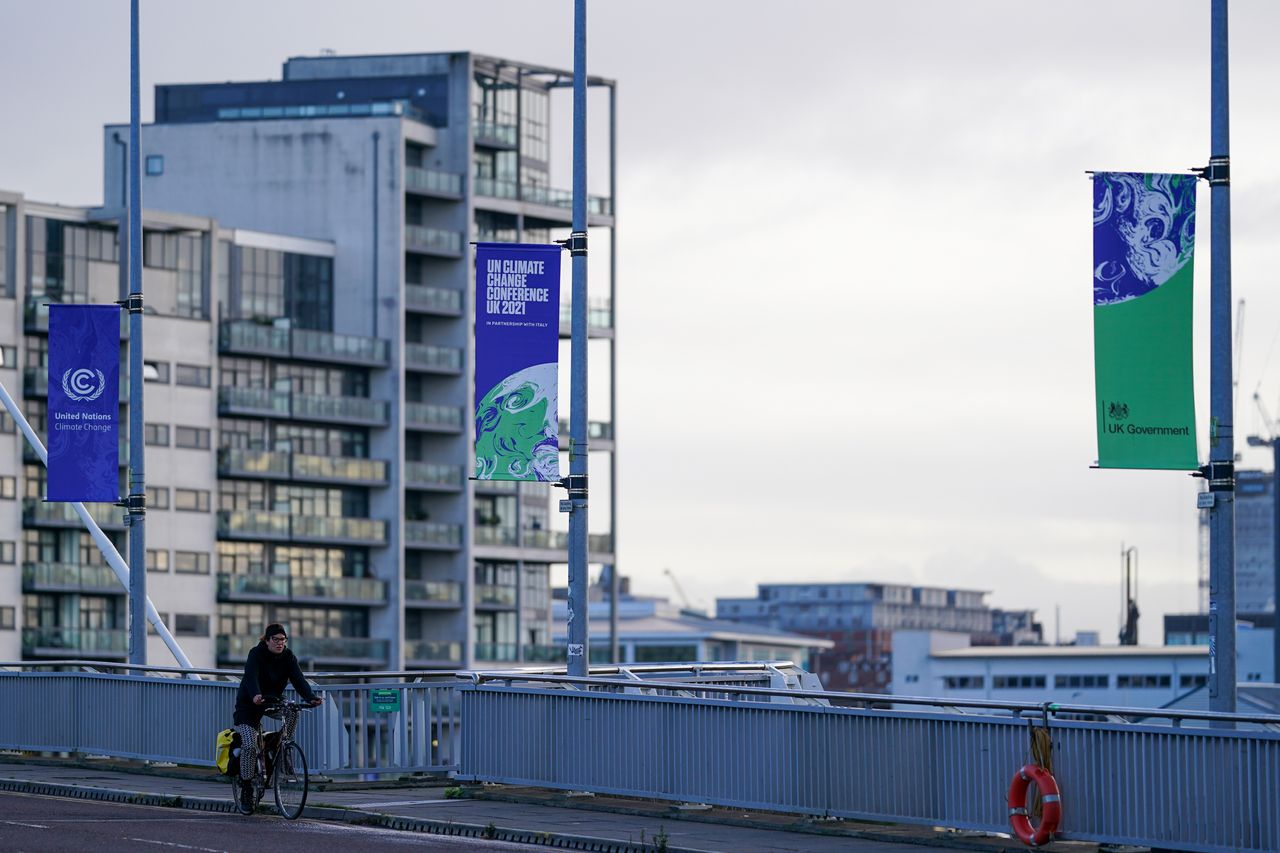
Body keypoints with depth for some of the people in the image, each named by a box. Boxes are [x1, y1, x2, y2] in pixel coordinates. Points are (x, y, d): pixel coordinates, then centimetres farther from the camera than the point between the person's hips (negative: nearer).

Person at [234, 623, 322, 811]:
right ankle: (246, 789, -5)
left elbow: (298, 679, -18)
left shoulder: (287, 657, -6)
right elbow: (251, 677, -35)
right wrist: (255, 696, -55)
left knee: (292, 711, -27)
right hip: (249, 705, -4)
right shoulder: (256, 654, -18)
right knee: (250, 746, -18)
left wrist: (311, 697, -37)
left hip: (273, 702, 4)